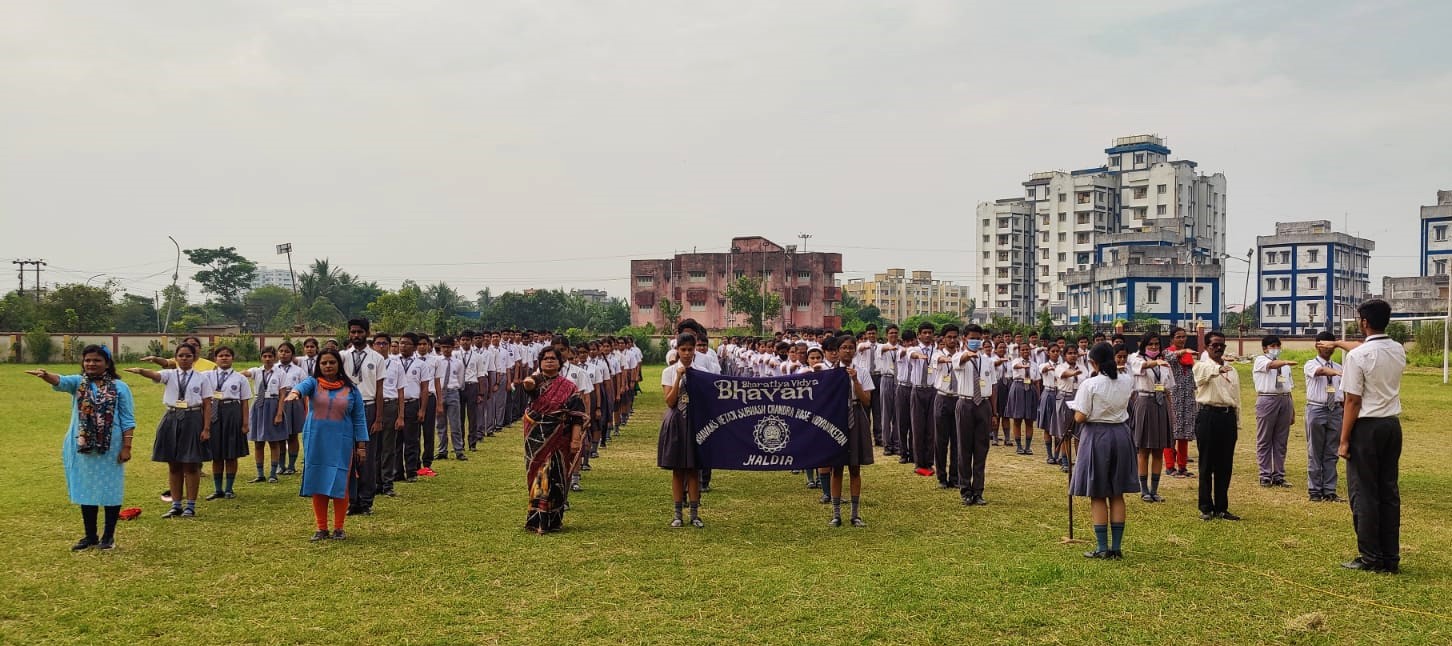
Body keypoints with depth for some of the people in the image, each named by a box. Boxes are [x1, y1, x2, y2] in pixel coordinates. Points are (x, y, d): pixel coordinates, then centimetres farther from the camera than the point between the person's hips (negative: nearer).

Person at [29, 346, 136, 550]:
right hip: (82, 447, 3)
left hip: (110, 448, -3)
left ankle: (109, 535, 15)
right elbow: (60, 381, -19)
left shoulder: (119, 387, -2)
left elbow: (128, 420, -2)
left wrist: (126, 447, -9)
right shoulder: (77, 382, 5)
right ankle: (90, 536, 21)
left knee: (110, 490, 3)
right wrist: (46, 375, -42)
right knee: (86, 490, 10)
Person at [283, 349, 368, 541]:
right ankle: (321, 528, 14)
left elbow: (359, 418, 6)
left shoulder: (351, 389, 5)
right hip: (316, 443, 1)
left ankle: (338, 528, 9)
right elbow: (302, 386, -21)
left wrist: (361, 445, 0)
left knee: (340, 485, -2)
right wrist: (294, 393, -45)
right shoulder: (313, 383, 4)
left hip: (341, 444, -1)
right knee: (318, 485, 4)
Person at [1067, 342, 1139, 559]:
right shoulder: (1126, 382, -1)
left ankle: (1103, 548, 5)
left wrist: (1074, 407, 3)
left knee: (1098, 496, 4)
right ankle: (1116, 547, 14)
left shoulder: (1090, 384, -17)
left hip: (1096, 436, -5)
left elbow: (1080, 417, -17)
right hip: (1121, 435, 5)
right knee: (1117, 495, 12)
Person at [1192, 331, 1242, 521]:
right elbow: (1206, 373, -27)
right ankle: (1206, 508, 8)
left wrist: (1237, 424, 14)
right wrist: (1218, 370, -50)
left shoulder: (1232, 370, 17)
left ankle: (1221, 508, 15)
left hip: (1228, 417, 5)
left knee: (1225, 466, 7)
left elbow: (1236, 399, 19)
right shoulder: (1202, 366, -1)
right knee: (1207, 464, 1)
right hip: (1208, 416, -5)